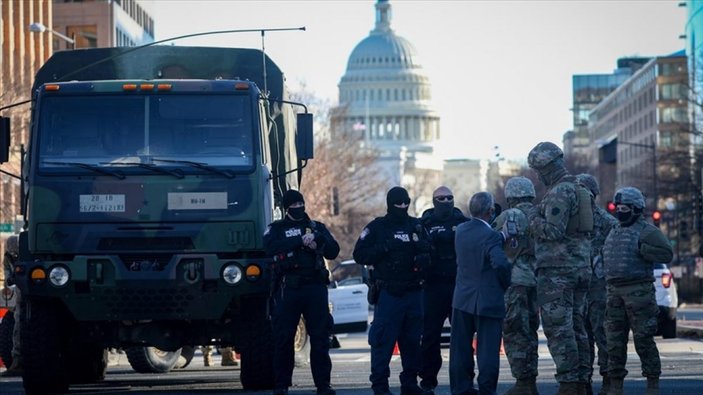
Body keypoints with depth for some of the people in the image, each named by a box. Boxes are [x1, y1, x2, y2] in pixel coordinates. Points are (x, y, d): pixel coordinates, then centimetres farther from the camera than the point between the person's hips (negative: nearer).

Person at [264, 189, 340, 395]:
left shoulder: (317, 227, 18)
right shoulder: (276, 228, 10)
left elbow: (333, 251, 10)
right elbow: (270, 247, -11)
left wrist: (318, 239, -8)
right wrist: (300, 241, -15)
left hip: (315, 286, 2)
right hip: (288, 287, -2)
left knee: (320, 337, -2)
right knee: (283, 339, -2)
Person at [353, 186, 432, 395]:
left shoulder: (416, 226, 12)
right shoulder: (377, 227, 1)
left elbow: (429, 251, 18)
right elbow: (360, 255, -4)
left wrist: (423, 258, -5)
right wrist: (384, 248, -16)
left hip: (413, 291, 4)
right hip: (388, 292, -4)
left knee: (412, 340, 8)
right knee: (383, 340, -8)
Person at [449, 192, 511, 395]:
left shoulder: (461, 230, 3)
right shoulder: (490, 236, -18)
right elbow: (500, 263, -29)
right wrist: (506, 284, -10)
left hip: (462, 298, 6)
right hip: (487, 300, -6)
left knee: (461, 348, 12)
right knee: (487, 348, 0)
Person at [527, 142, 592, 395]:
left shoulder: (559, 193, -14)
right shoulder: (579, 190, 18)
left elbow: (554, 230, -22)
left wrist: (534, 220, -4)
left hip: (557, 270, -10)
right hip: (581, 267, 10)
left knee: (558, 328, -10)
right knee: (576, 327, 12)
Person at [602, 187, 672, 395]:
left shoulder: (647, 232, -2)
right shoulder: (613, 233, 20)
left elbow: (667, 254, -11)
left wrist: (642, 249, -18)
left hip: (638, 291, -7)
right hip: (614, 291, 7)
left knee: (644, 339, -7)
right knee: (614, 340, 5)